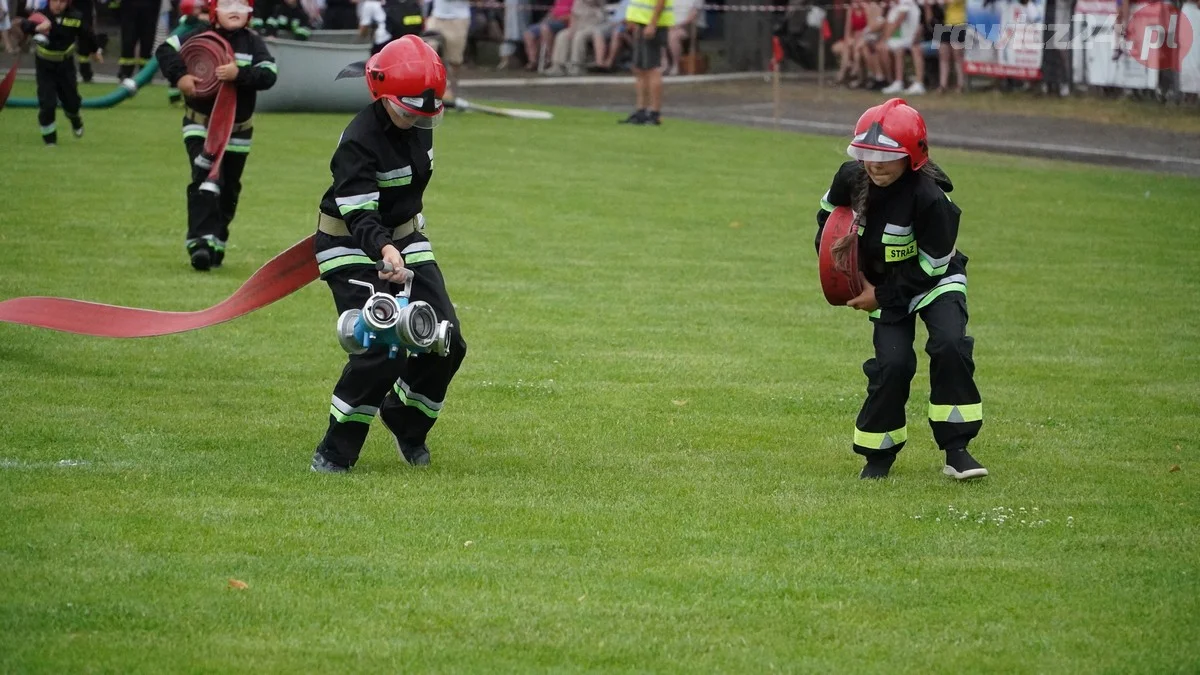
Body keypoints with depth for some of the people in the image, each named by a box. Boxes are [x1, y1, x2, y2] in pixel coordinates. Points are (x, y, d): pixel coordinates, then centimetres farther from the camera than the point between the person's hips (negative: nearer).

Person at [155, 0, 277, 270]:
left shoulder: (253, 43, -4)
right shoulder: (202, 35, -6)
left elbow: (269, 75, -17)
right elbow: (165, 51, -7)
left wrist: (239, 74, -33)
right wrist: (179, 76, -24)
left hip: (237, 130, 3)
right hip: (200, 124, -3)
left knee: (228, 190, 12)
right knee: (205, 179, -19)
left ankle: (216, 244, 28)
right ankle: (201, 241, -27)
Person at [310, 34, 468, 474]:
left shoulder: (419, 125, -3)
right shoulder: (359, 142, -27)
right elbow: (360, 215, -34)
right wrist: (384, 250, -52)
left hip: (405, 238, 7)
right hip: (353, 249, -7)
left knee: (446, 342, -1)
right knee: (381, 349, -20)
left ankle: (406, 421, 24)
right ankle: (336, 451, -8)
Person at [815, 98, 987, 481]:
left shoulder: (929, 197, -31)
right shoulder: (852, 178, -15)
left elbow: (932, 265, -22)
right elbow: (828, 213, 11)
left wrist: (881, 295, -18)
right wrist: (831, 251, 0)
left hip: (935, 280, -3)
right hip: (884, 285, 3)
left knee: (949, 345, -26)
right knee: (892, 363, -13)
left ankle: (956, 449, -18)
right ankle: (879, 454, 5)